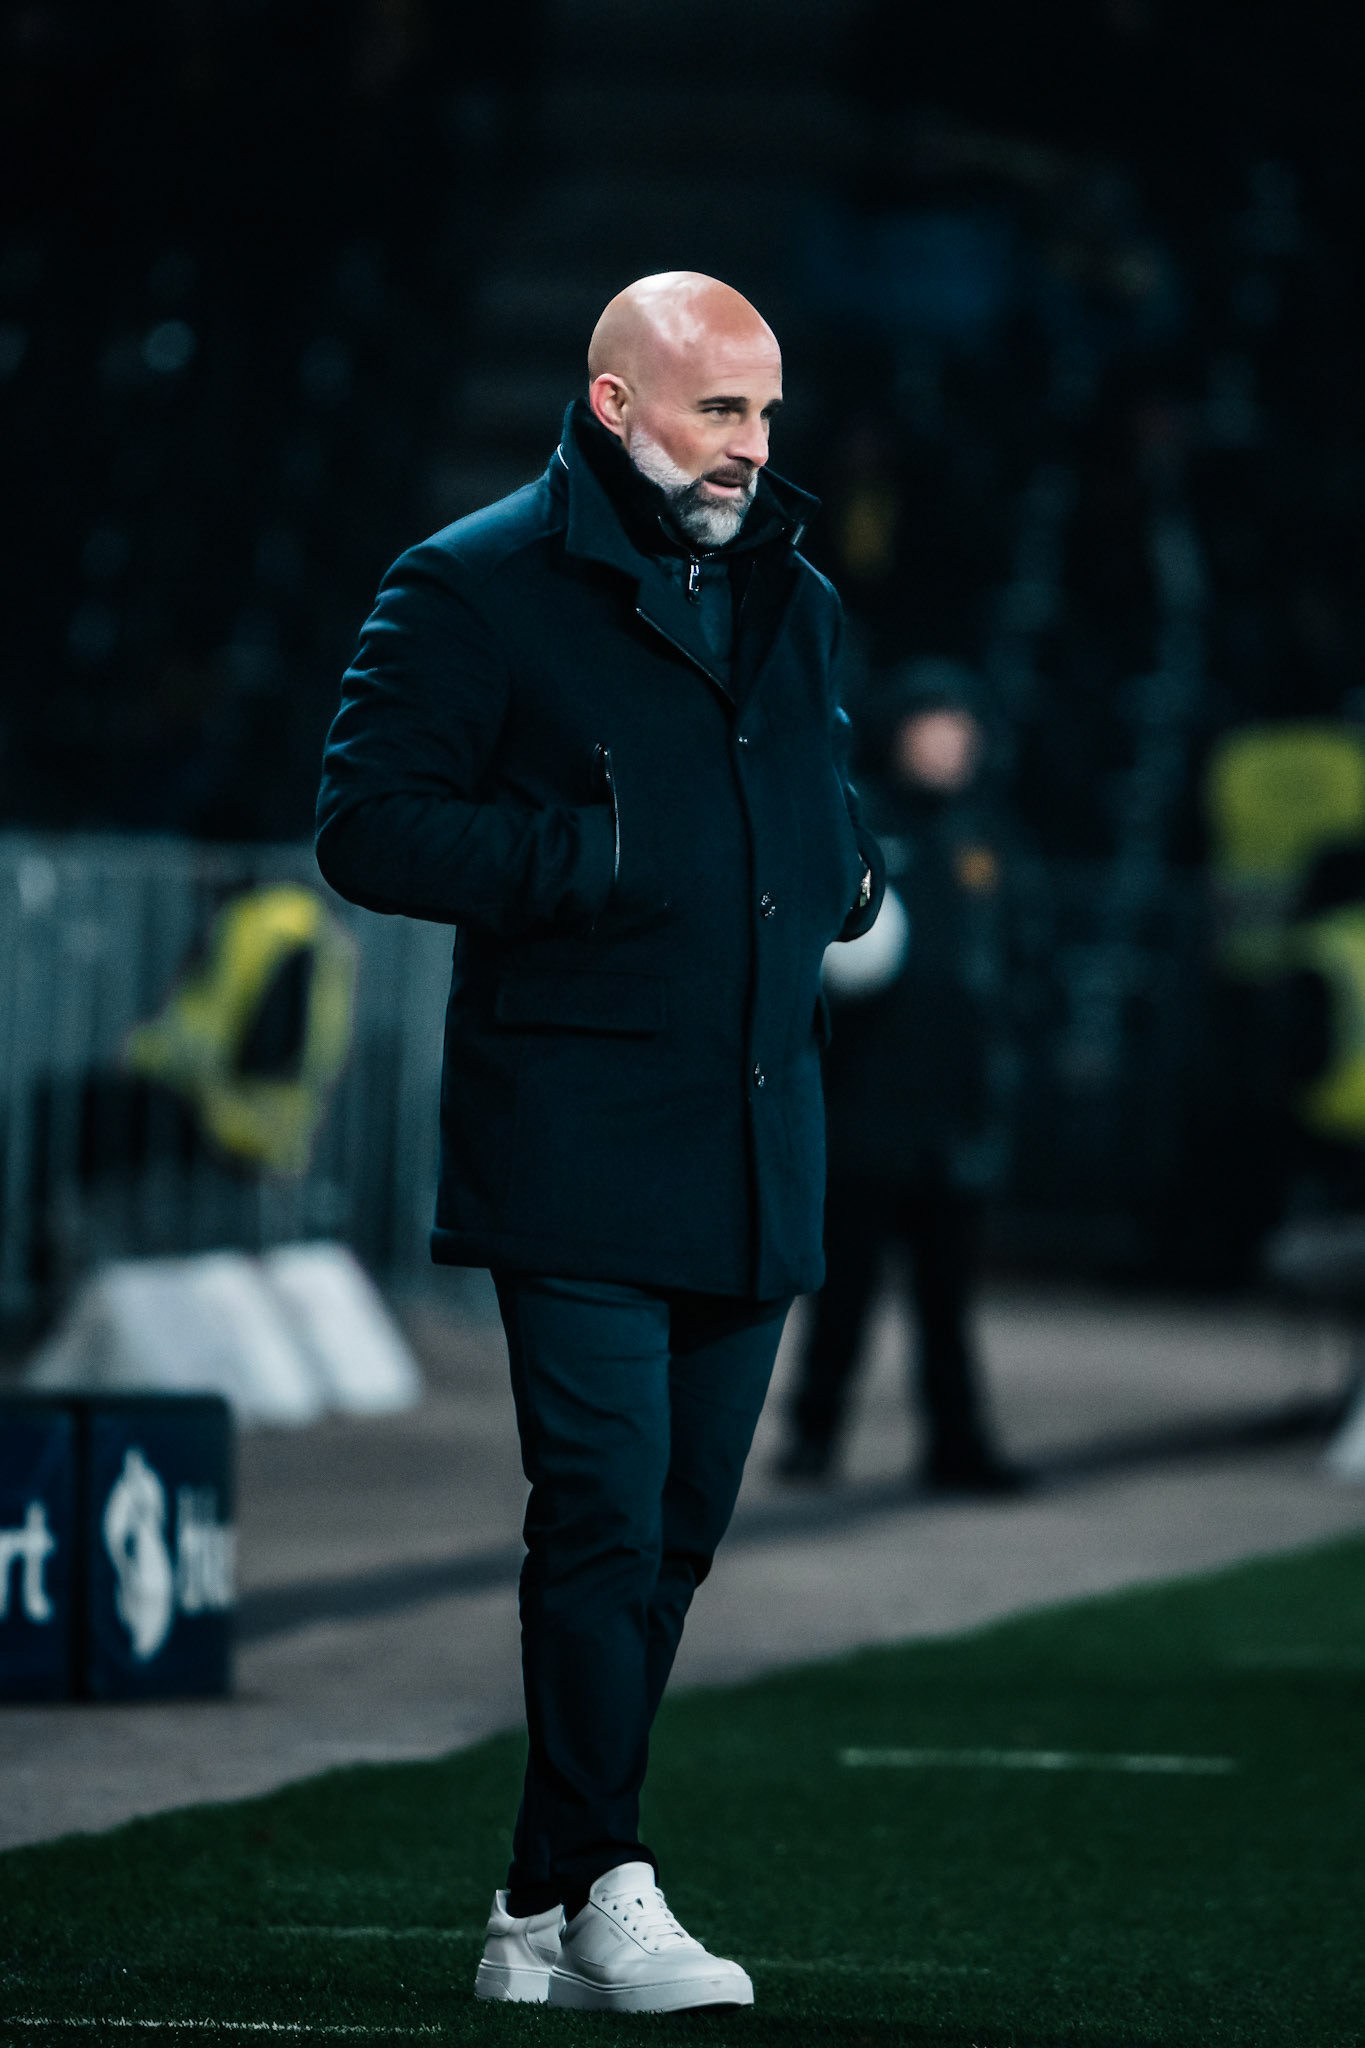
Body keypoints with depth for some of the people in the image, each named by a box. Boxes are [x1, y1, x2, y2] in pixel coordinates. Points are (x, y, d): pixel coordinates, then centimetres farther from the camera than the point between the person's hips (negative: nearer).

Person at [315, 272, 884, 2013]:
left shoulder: (793, 602, 17)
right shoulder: (477, 591, -4)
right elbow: (367, 825, -9)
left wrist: (845, 874, 6)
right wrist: (588, 859, -18)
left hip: (754, 1155, 7)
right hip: (576, 1142, -7)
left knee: (673, 1534, 8)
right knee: (603, 1517, -12)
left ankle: (542, 1913, 15)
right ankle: (597, 1892, -8)